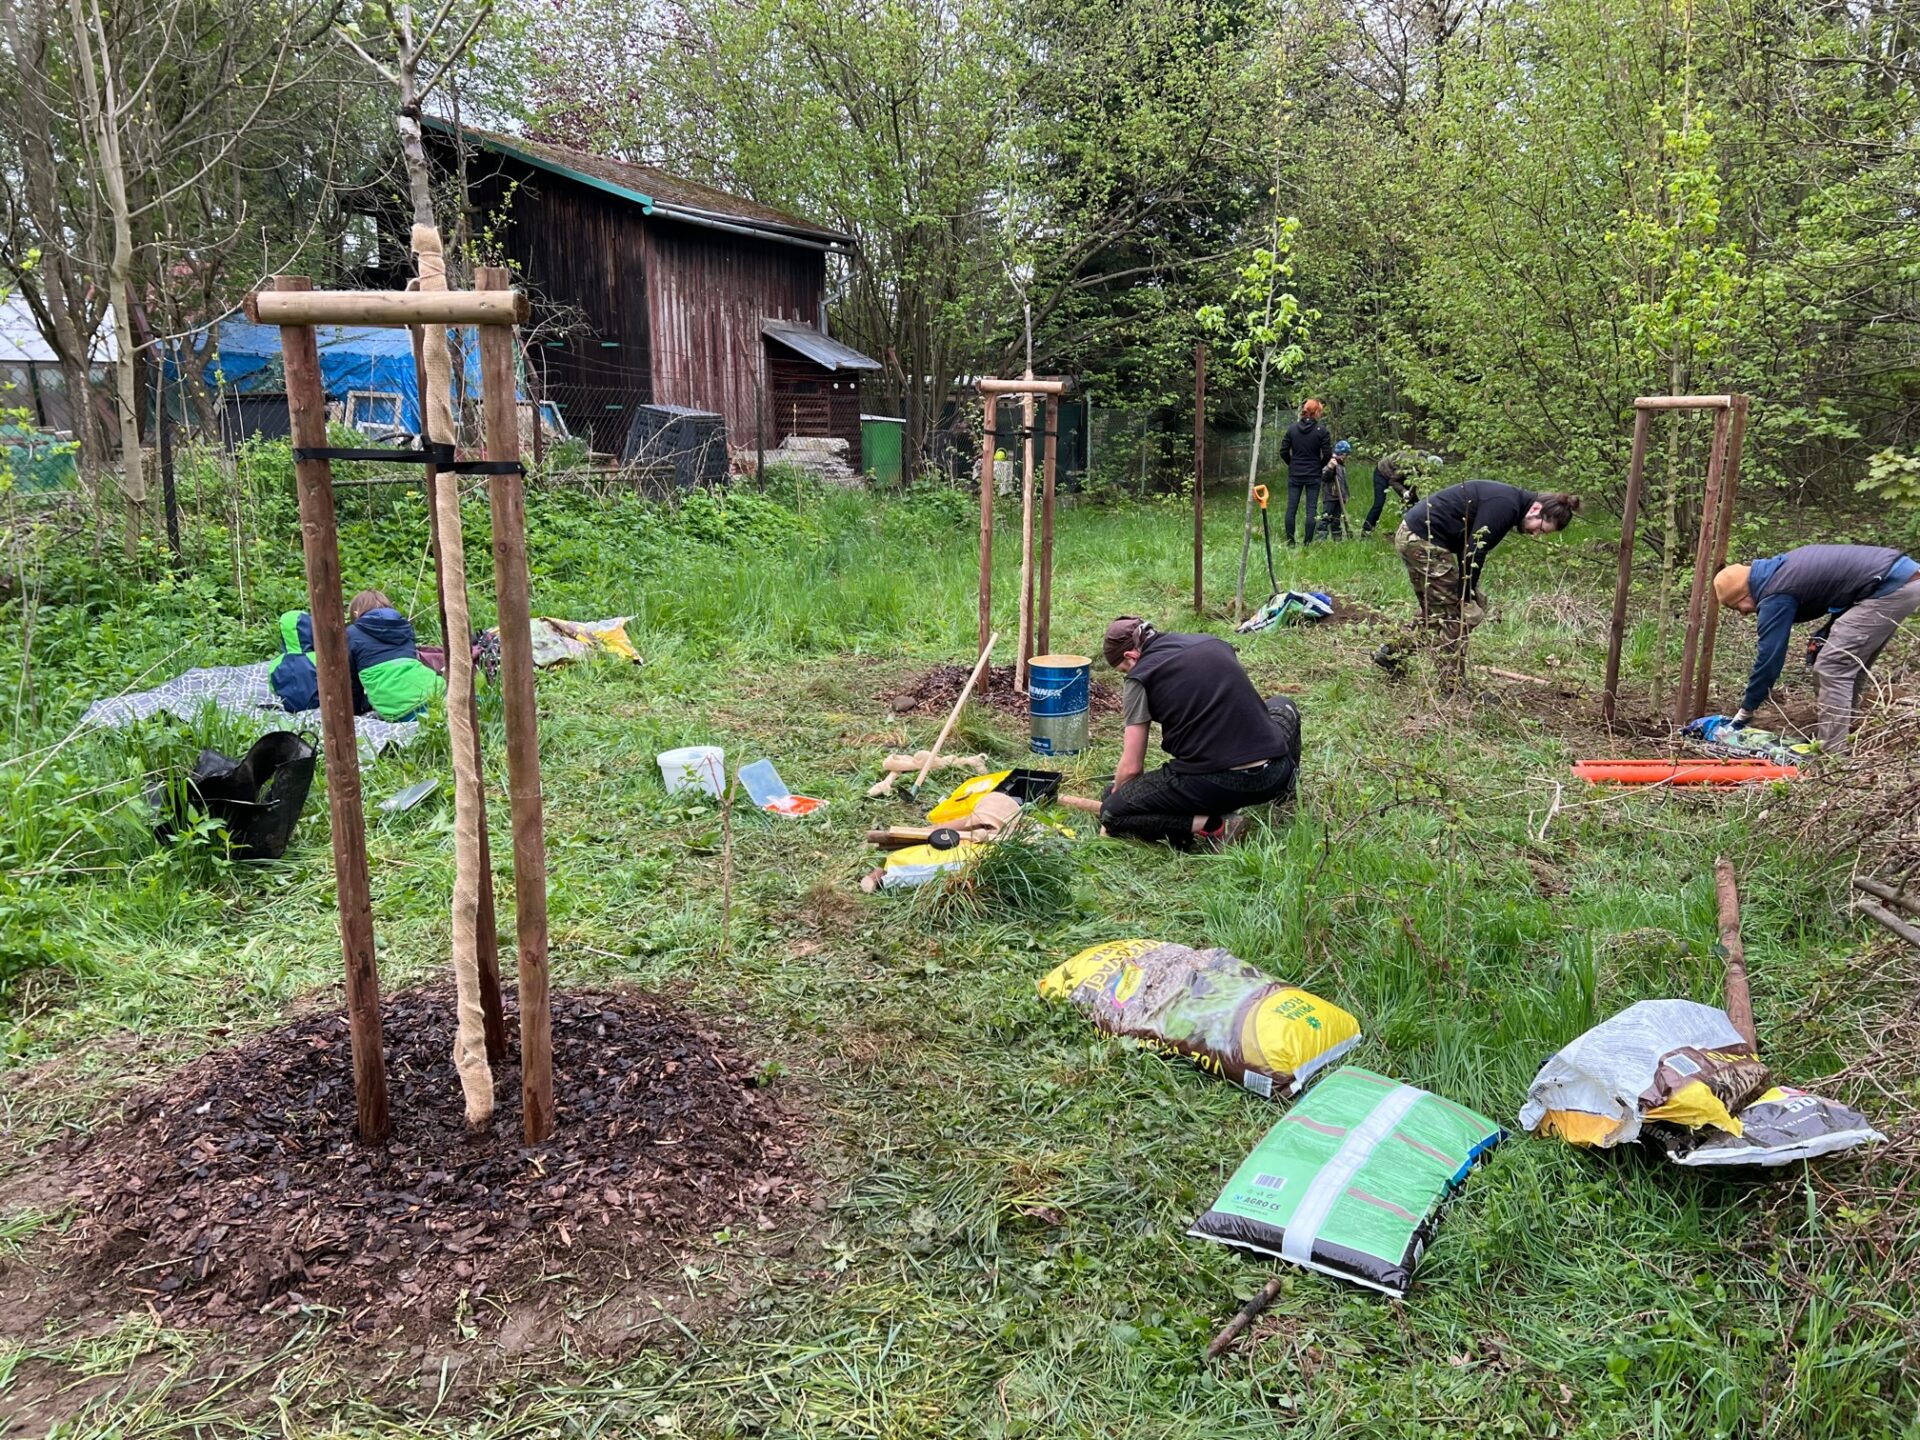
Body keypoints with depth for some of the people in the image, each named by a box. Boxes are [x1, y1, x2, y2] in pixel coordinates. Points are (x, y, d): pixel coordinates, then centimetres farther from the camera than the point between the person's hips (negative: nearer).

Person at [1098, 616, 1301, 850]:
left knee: (1112, 813, 8)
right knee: (1283, 706, 38)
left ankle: (1210, 827, -6)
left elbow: (1131, 767, -1)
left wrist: (1116, 795, 19)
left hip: (1214, 785, -6)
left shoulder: (1140, 677, 0)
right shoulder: (1214, 643, 16)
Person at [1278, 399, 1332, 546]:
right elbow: (1327, 454, -7)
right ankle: (1308, 542, 1)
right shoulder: (1321, 430, -8)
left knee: (1291, 508, 5)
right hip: (1313, 475, -2)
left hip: (1294, 474, 2)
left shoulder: (1292, 428, 0)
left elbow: (1283, 452, 1)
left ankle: (1290, 542, 5)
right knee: (1311, 509, 3)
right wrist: (1319, 466, 11)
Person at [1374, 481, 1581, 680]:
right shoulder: (1505, 506, -17)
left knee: (1435, 611, 20)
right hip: (1424, 540, -10)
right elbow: (1474, 552, -19)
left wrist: (1469, 593, 11)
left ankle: (1391, 653, 26)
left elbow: (1470, 548, 16)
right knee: (1457, 613, -2)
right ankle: (1452, 682, 5)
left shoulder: (1507, 500, 14)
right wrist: (1466, 597, -11)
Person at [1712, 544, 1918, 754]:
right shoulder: (1780, 570, 17)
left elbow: (1769, 656, -7)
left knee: (1831, 668, -8)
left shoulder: (1776, 595, -10)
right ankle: (1843, 737, 25)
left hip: (1893, 587, -10)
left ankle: (1831, 754, -8)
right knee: (1850, 664, 18)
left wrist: (1745, 711, 1)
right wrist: (1825, 636, 13)